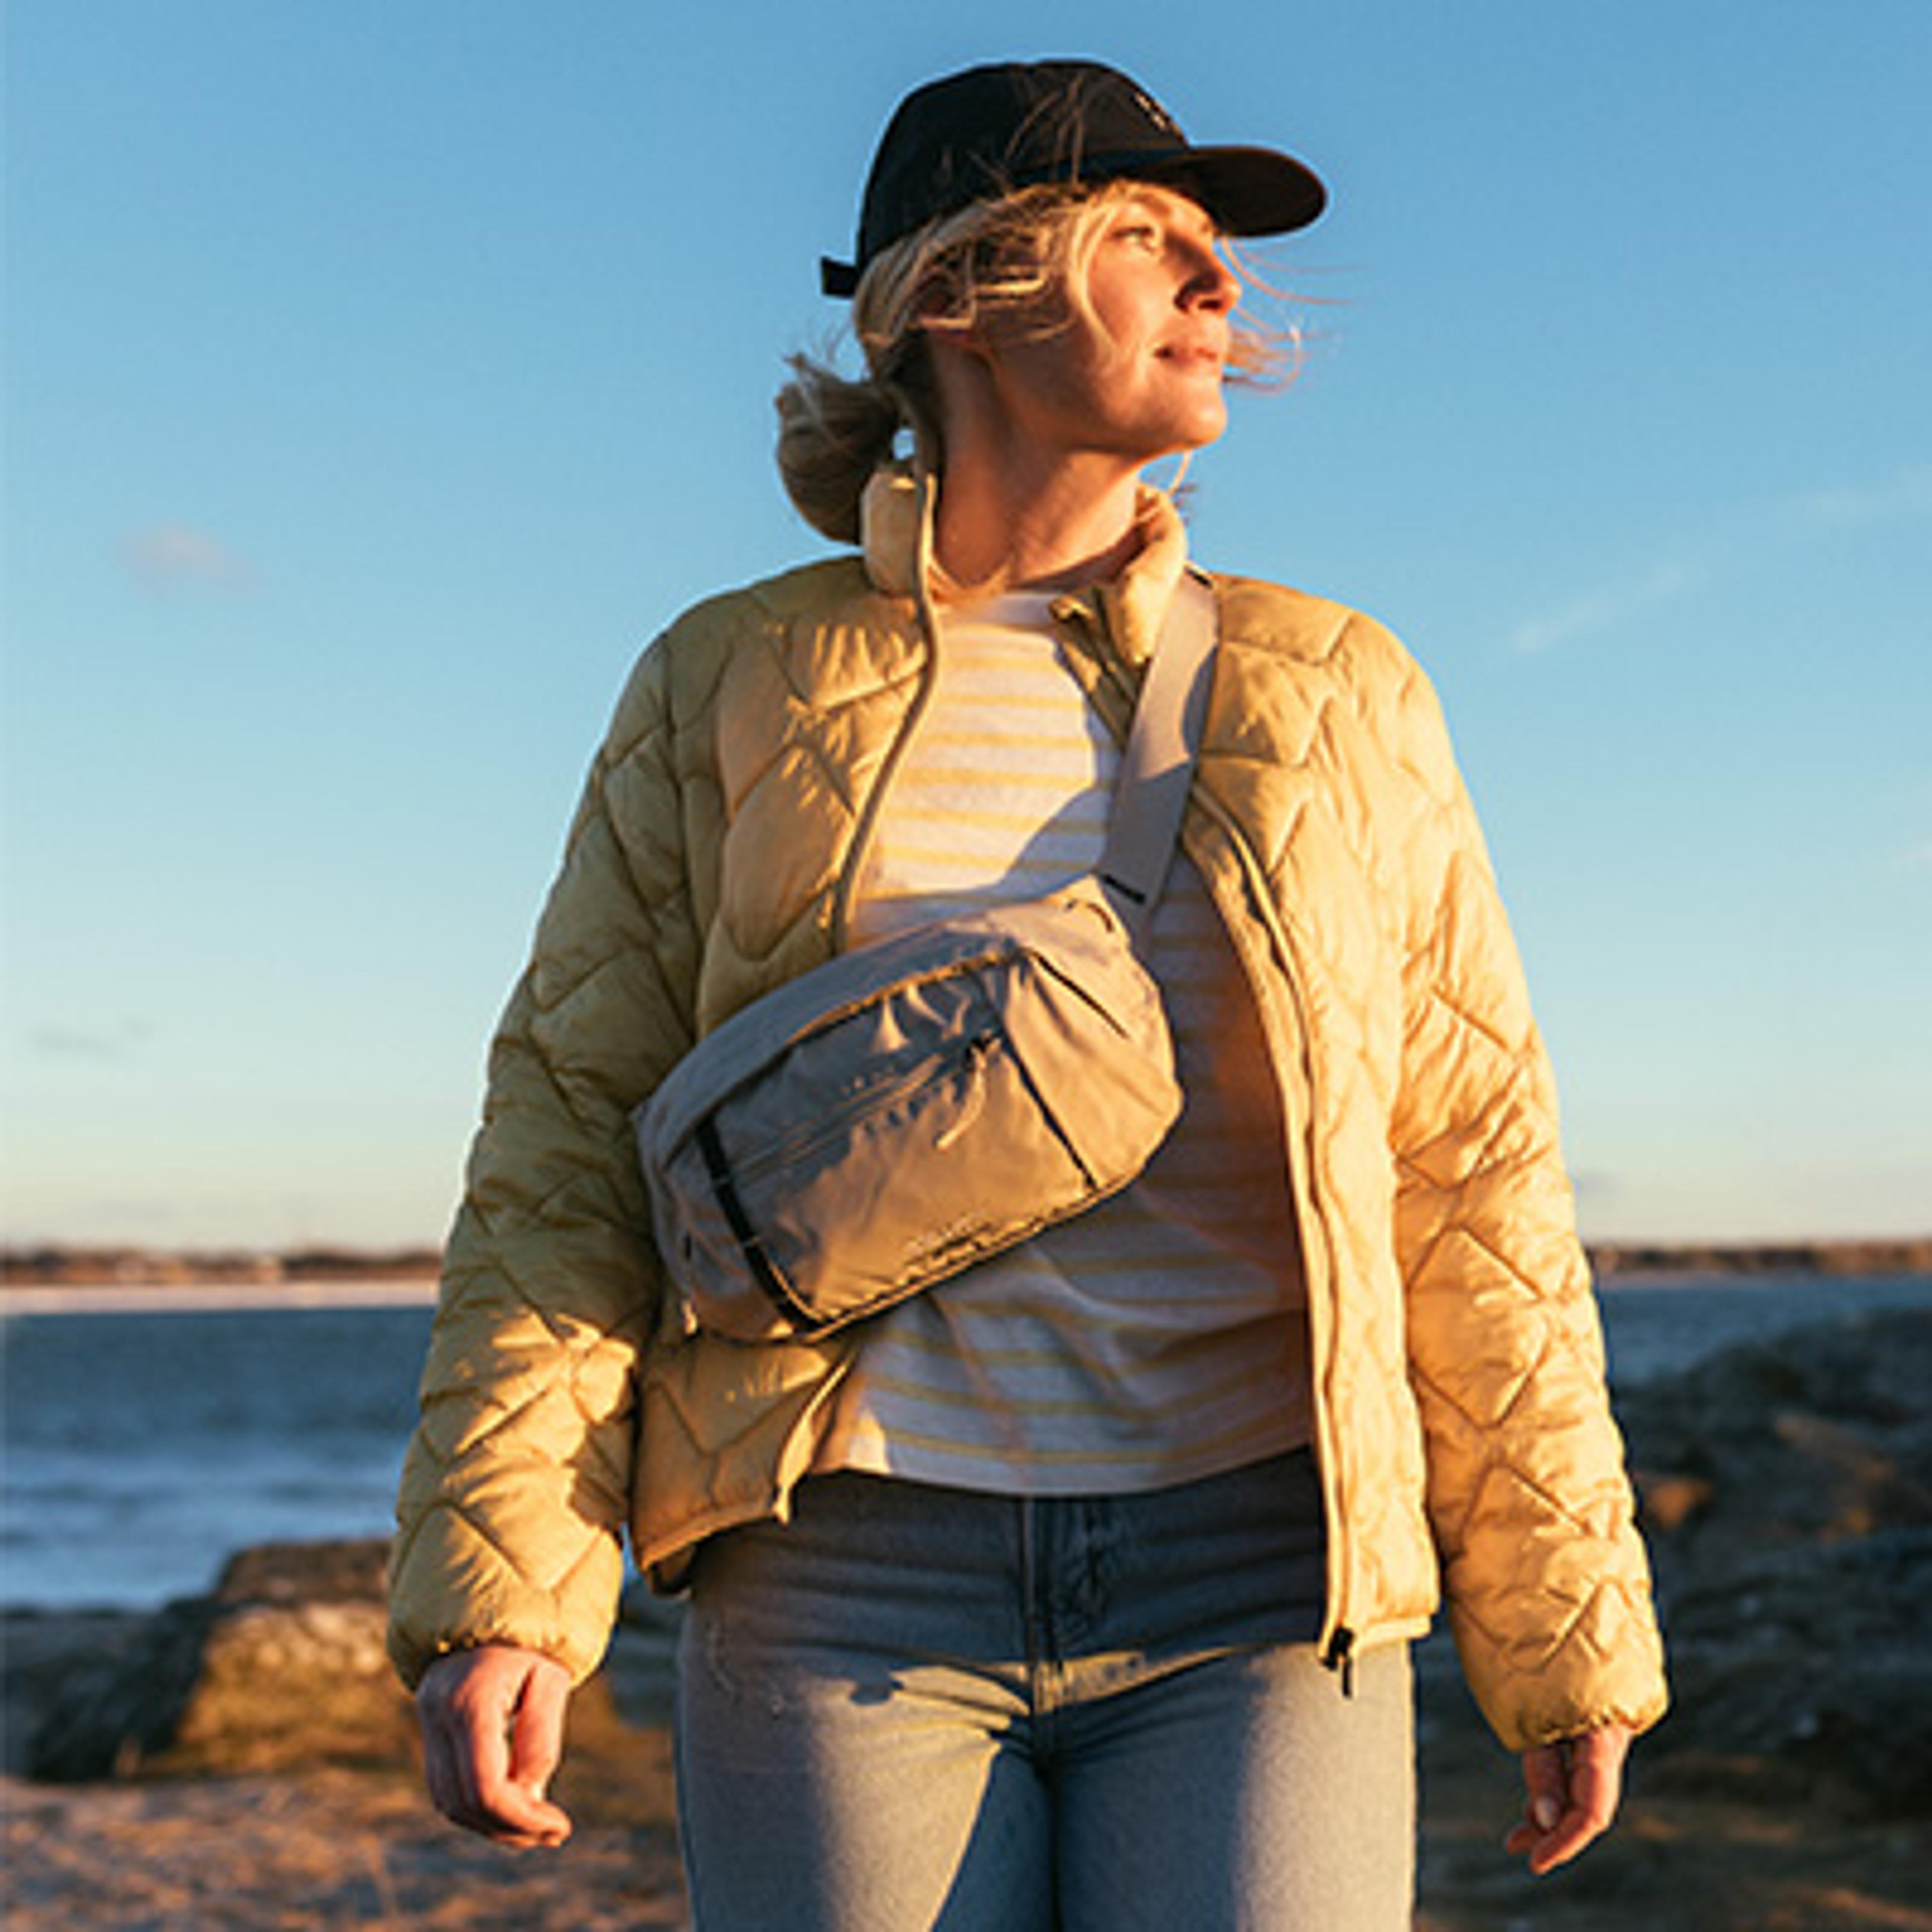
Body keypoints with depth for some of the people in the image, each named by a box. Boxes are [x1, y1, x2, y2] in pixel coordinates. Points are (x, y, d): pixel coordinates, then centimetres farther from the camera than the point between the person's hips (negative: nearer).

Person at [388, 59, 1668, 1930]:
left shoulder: (1328, 699, 8)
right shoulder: (735, 691, 6)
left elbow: (1470, 1172, 8)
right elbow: (576, 1133, 3)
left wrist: (1569, 1636, 8)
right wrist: (496, 1586, -8)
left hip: (1248, 1602, 1)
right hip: (847, 1594, 0)